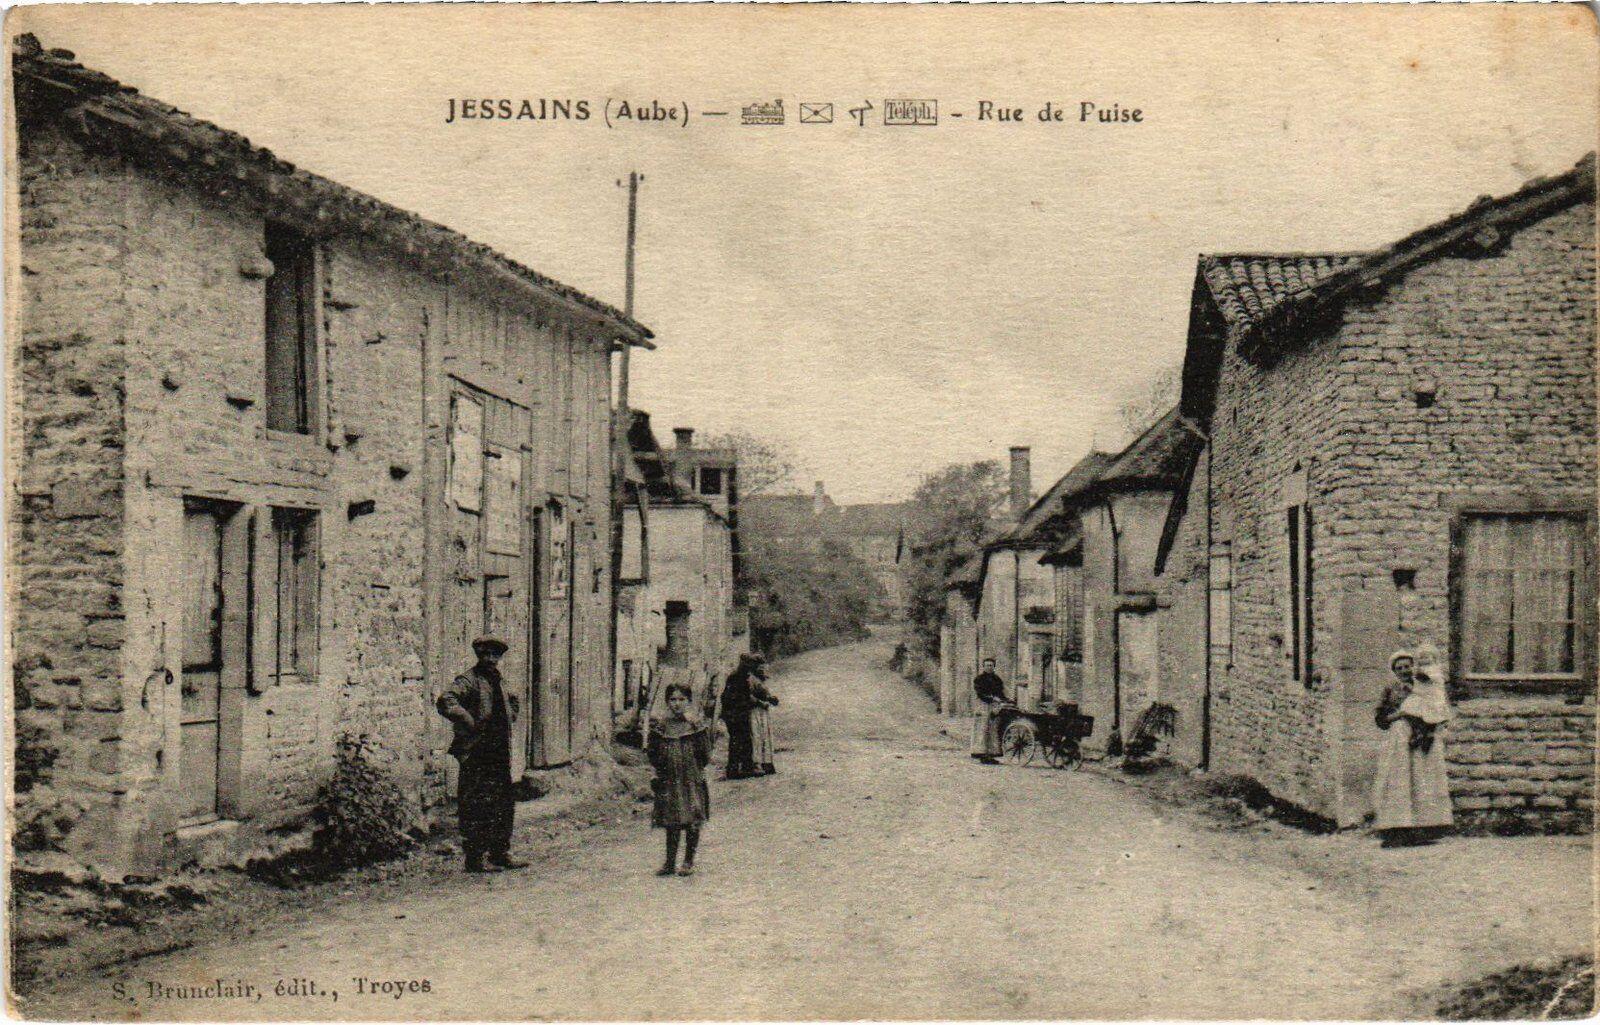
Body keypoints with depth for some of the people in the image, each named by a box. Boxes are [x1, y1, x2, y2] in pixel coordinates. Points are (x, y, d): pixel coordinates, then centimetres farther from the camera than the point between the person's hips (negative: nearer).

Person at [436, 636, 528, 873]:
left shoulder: (496, 681, 19)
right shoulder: (469, 680, -8)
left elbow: (507, 712, 39)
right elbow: (445, 701, -27)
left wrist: (511, 710, 16)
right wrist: (470, 724, -24)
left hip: (500, 755, 9)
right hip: (476, 755, -9)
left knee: (504, 805, 12)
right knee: (476, 807, -6)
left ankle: (500, 854, 22)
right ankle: (474, 858, 0)